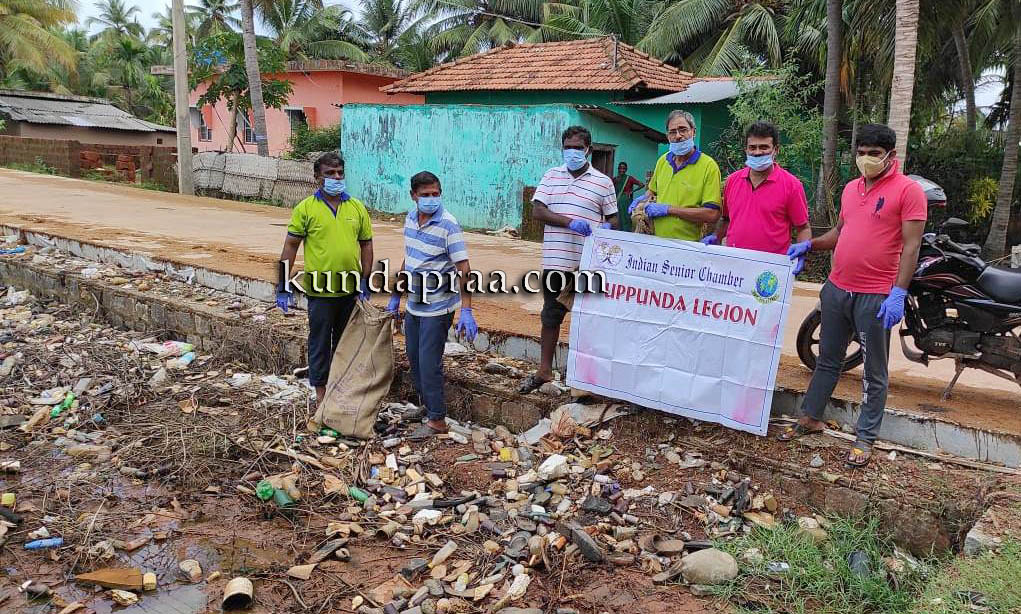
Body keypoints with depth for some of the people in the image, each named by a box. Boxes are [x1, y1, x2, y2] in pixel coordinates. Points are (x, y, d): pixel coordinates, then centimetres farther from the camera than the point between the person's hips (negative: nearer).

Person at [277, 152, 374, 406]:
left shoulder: (357, 207, 5)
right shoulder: (306, 208, -5)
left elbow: (366, 244, 9)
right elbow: (291, 245, -4)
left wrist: (365, 282, 3)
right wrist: (283, 285, -7)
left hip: (350, 290, 4)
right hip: (320, 290, -3)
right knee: (320, 342, 7)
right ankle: (321, 392, 20)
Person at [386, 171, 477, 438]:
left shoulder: (448, 225, -18)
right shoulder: (410, 217, 4)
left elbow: (463, 269, -21)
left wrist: (466, 311, -28)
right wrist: (396, 296, 18)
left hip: (437, 307, -8)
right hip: (414, 304, 8)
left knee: (429, 363, -4)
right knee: (414, 357, 17)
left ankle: (437, 420, 10)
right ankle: (425, 405, 34)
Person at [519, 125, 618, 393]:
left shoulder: (603, 182, 3)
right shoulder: (551, 176, 8)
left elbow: (612, 219, 7)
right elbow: (538, 211, -2)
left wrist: (606, 229, -17)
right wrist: (571, 223, -16)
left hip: (589, 263, -2)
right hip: (556, 260, 3)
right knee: (550, 316, 13)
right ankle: (544, 370, 24)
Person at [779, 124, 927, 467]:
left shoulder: (908, 190, -8)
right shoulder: (851, 188, 12)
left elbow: (911, 245, -12)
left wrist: (898, 293, -20)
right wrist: (810, 245, 7)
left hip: (876, 297, -6)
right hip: (837, 289, 7)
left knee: (874, 372, 6)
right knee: (827, 360, 17)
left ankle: (865, 438, 16)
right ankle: (811, 418, 30)